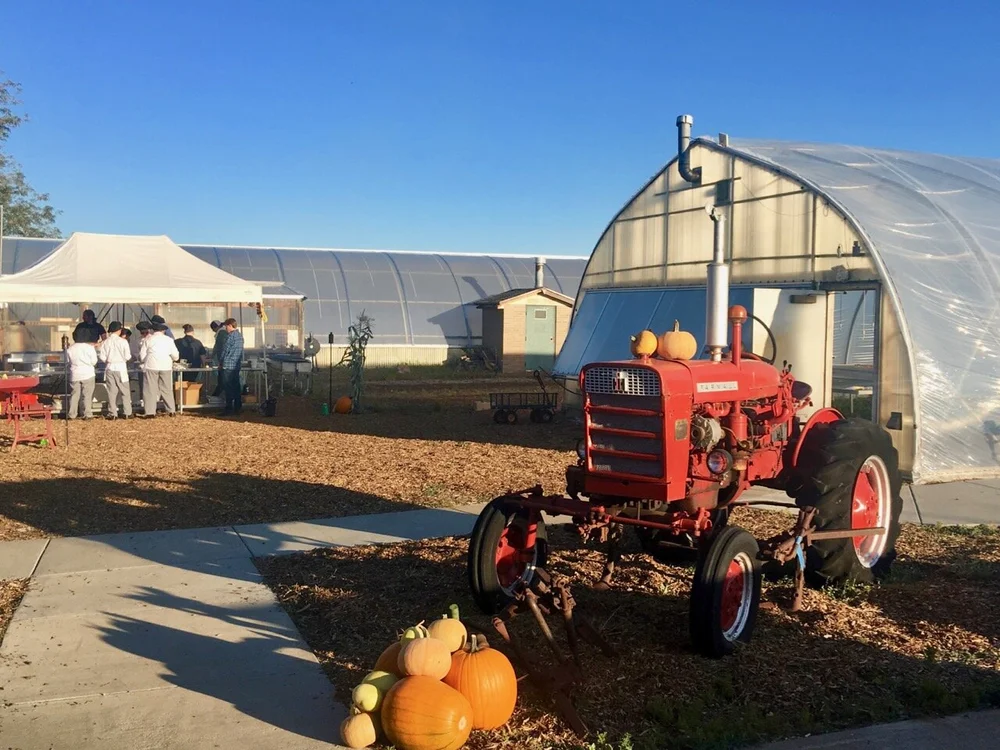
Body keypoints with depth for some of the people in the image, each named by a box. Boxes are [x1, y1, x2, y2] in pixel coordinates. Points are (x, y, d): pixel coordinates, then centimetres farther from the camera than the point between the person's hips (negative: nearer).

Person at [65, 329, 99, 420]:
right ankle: (86, 414, 1)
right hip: (88, 375, -3)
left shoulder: (70, 348, -2)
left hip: (75, 375, 3)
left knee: (74, 395, 9)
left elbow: (67, 360, 6)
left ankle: (72, 414, 10)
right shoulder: (90, 347, -10)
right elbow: (94, 362, -6)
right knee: (87, 395, 2)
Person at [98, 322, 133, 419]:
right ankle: (127, 413, 6)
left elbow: (101, 356, -3)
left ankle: (112, 413, 7)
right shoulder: (123, 341, -10)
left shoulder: (105, 342, -2)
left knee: (111, 392, 7)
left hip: (110, 368, 3)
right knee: (125, 391, 6)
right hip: (121, 368, -3)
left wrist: (108, 360, 15)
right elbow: (127, 356, -10)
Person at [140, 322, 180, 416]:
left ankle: (150, 411, -4)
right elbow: (176, 356, 3)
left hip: (151, 367, -2)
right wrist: (171, 359, 25)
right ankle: (171, 410, 10)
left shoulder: (148, 339, 2)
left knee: (150, 389, 1)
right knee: (167, 389, 10)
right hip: (166, 367, 2)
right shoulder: (169, 340, 5)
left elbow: (142, 356, 3)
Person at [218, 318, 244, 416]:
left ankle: (229, 408, -4)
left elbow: (225, 350, -11)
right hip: (237, 365, 8)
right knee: (236, 387, 11)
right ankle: (237, 407, 14)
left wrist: (220, 363, -1)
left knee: (228, 388, -4)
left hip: (228, 365, -8)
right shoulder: (240, 335, 12)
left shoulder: (231, 336, -13)